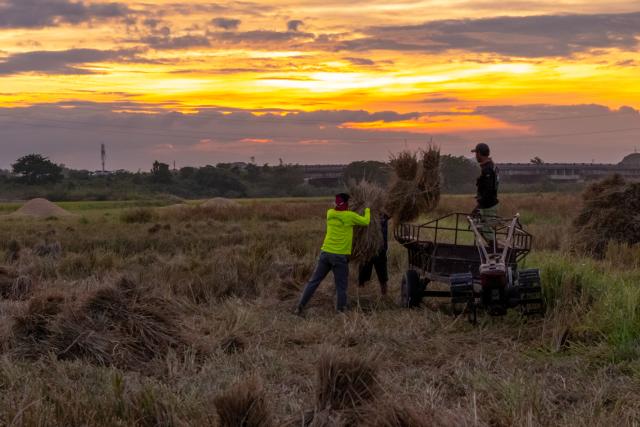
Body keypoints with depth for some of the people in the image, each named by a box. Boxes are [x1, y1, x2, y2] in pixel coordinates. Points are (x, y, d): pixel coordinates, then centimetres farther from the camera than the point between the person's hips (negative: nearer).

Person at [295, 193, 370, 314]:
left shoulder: (330, 213, 7)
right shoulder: (350, 216, -7)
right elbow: (366, 222, 6)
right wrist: (367, 210, 23)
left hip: (325, 253, 5)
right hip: (340, 256, -5)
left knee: (314, 281, 10)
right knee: (341, 286, 4)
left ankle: (300, 306, 7)